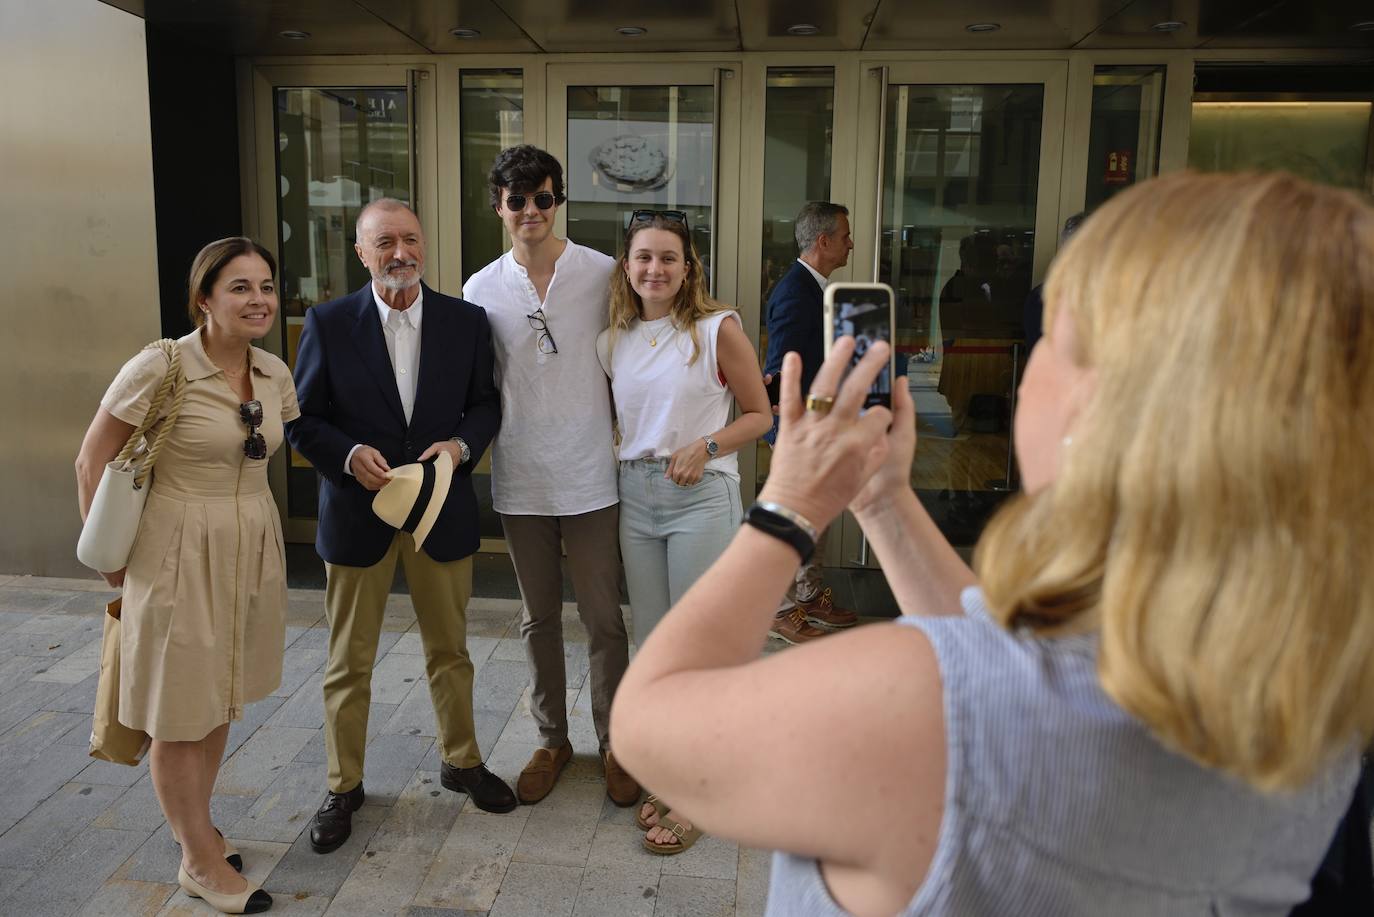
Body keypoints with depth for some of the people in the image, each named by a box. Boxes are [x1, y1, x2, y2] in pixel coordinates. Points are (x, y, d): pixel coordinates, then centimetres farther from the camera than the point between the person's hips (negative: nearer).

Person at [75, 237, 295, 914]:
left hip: (253, 550, 6)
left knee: (220, 701, 20)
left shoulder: (275, 374, 0)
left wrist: (247, 514, 11)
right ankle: (201, 862, 25)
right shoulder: (158, 369, -17)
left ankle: (195, 825, 41)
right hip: (181, 553, -6)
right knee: (180, 714, 8)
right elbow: (92, 462, -7)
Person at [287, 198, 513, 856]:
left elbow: (485, 403, 5)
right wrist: (350, 455, -20)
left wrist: (462, 444, -14)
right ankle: (344, 785, 30)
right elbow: (302, 420, -2)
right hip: (357, 512, -1)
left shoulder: (466, 321, -1)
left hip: (443, 509, 2)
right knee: (348, 661, 11)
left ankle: (460, 761, 37)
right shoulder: (328, 324, -5)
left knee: (450, 649, 16)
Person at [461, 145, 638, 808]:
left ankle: (614, 743, 25)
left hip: (590, 477, -2)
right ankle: (552, 740, 32)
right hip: (520, 480, 2)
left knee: (604, 620, 6)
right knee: (539, 620, 15)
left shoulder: (604, 274, -3)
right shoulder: (481, 289, 3)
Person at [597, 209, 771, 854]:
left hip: (702, 496, -5)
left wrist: (705, 446, -16)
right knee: (653, 645, 13)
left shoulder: (718, 330, -6)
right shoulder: (613, 342, 8)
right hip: (635, 495, 5)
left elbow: (760, 415, -2)